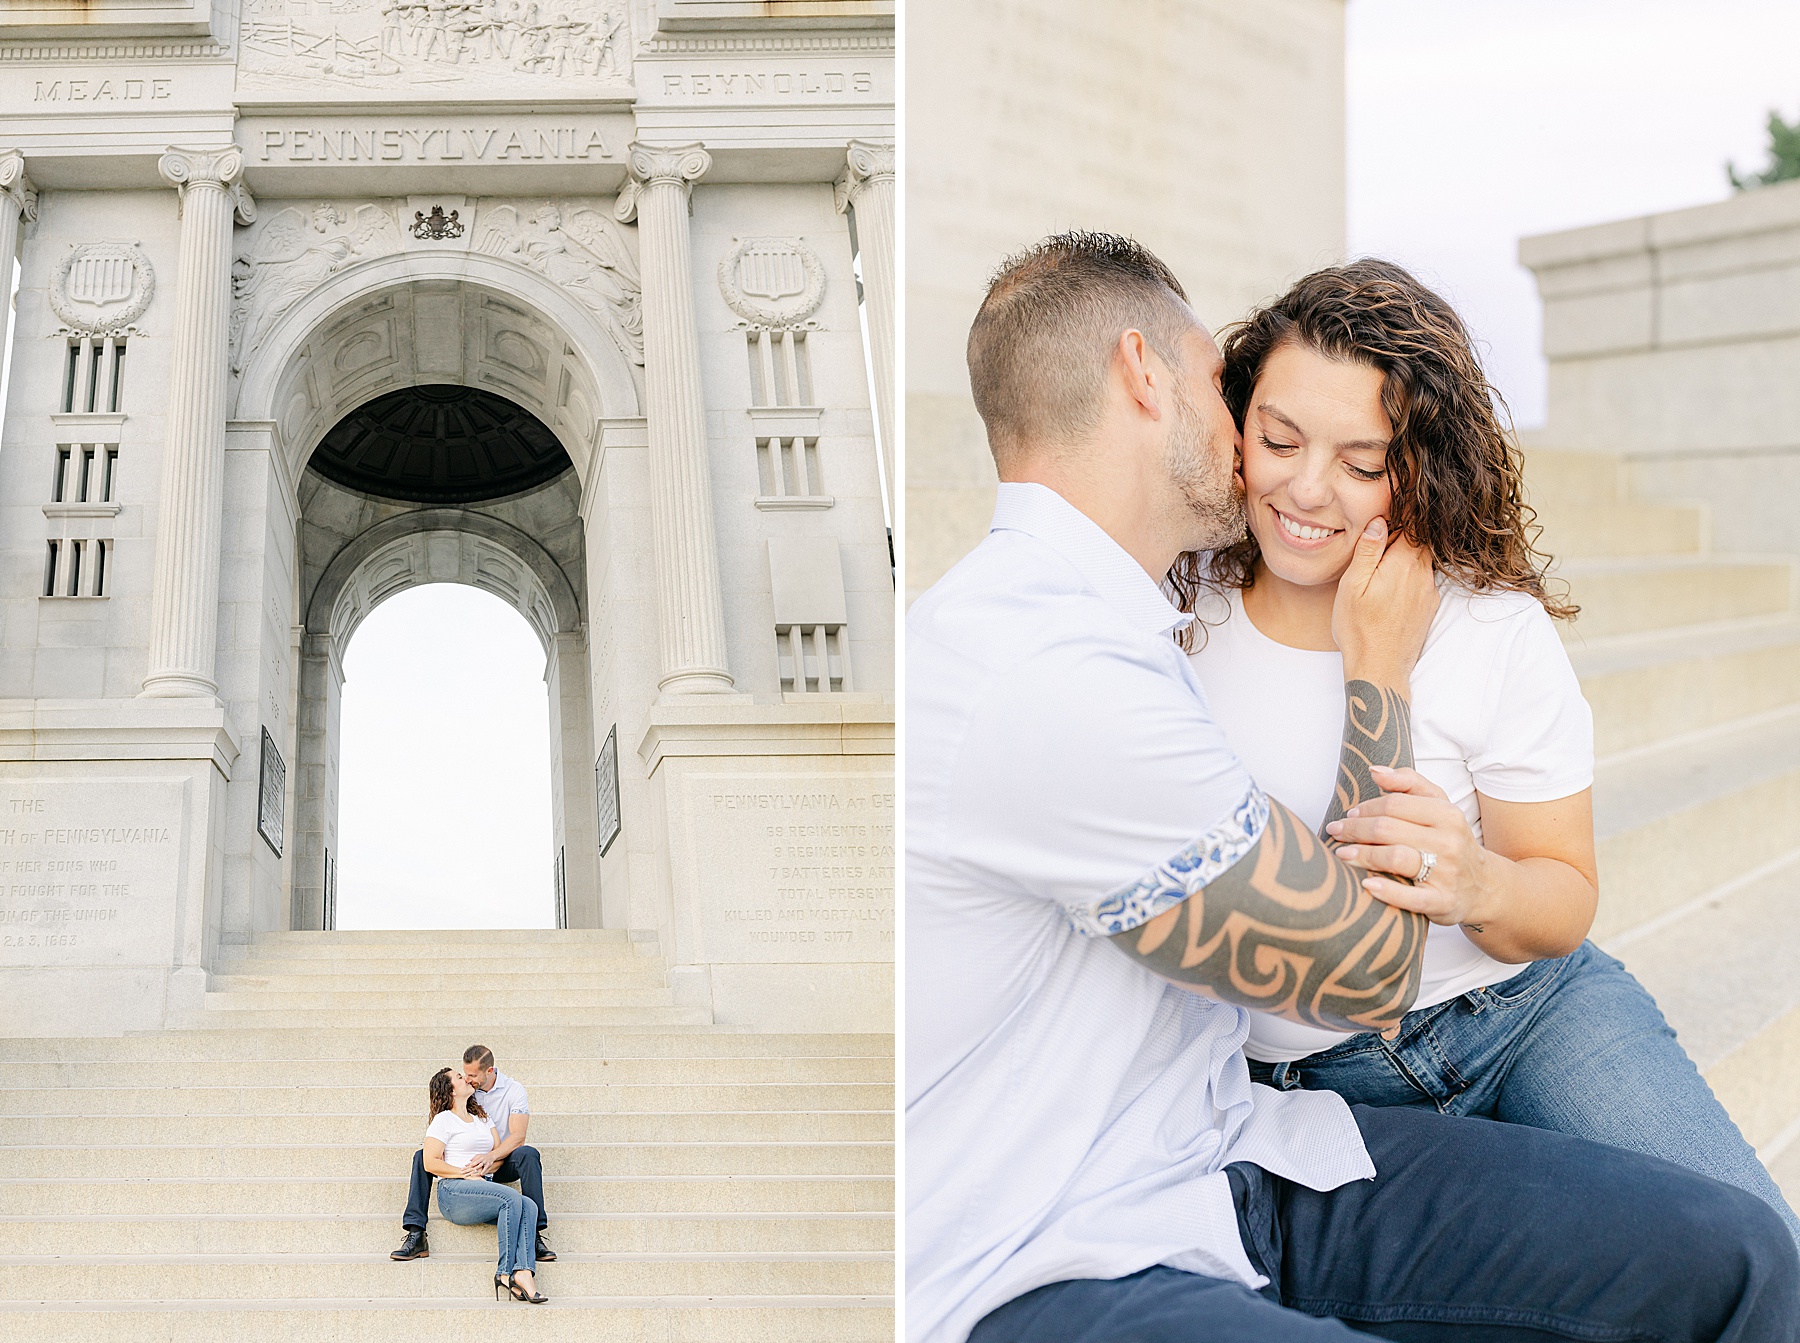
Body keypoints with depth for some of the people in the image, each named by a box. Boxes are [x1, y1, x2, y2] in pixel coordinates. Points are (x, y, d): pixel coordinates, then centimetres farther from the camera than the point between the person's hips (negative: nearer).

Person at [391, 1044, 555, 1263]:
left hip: (502, 1162, -3)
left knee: (528, 1154, -36)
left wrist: (491, 1157, -38)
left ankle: (534, 1236, -39)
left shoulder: (513, 1091, -9)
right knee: (422, 1156, -19)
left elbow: (517, 1136, -19)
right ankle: (416, 1236, -24)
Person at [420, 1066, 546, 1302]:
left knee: (528, 1207, -24)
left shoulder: (482, 1119, 28)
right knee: (511, 1198, -30)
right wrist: (467, 1174, -12)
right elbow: (431, 1163, -4)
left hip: (484, 1188, 6)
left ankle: (523, 1273, -43)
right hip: (453, 1191, -6)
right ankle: (507, 1271, -29)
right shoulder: (444, 1120, 6)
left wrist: (487, 1159, -4)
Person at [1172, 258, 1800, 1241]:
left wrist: (1478, 886, -23)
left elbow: (1564, 901, -1)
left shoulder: (1497, 634, -4)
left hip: (1527, 1013, 0)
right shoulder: (1176, 610, -1)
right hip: (1291, 1078, 0)